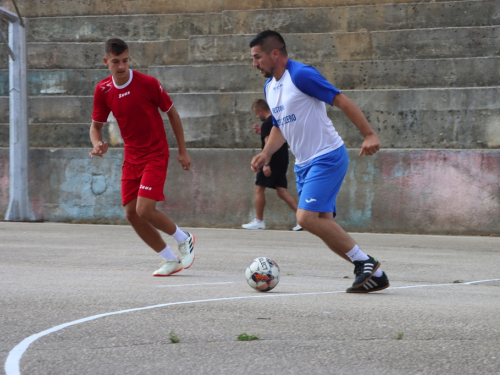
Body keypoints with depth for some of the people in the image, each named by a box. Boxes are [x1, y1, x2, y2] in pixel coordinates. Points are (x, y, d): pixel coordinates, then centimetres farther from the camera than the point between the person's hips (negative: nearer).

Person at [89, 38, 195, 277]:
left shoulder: (148, 84, -14)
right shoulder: (103, 90, -2)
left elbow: (172, 113, -2)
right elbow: (96, 125, 9)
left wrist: (183, 151, -1)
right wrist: (97, 144, -15)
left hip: (155, 155, -6)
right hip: (131, 157, 6)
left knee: (144, 210, -18)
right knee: (131, 213, 0)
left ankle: (184, 239, 9)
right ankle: (170, 260, 14)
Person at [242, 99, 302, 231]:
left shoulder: (267, 123, -13)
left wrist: (266, 164, -26)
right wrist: (261, 132, 23)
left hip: (272, 161, -9)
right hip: (282, 161, 9)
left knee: (259, 189, 2)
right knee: (282, 191, 6)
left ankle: (258, 221, 4)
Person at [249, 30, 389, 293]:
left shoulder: (301, 75, -15)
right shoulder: (269, 86, 13)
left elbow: (341, 101, -18)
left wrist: (369, 135, -24)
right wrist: (266, 154, 8)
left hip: (327, 157, -9)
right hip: (303, 163, 9)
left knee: (307, 217, -20)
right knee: (323, 223, 4)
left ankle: (364, 262, -8)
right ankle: (374, 275, 11)